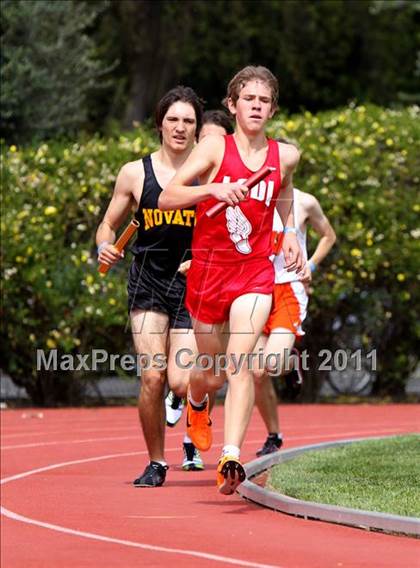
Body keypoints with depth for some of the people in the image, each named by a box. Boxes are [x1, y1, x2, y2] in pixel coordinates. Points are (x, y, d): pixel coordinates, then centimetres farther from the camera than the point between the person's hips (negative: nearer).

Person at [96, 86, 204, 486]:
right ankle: (155, 463, 7)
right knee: (152, 377, -11)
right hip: (148, 285, 1)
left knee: (182, 383, -11)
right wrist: (104, 247, -8)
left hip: (194, 287, -1)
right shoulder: (135, 174, 3)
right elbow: (109, 224, 13)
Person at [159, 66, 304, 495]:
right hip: (208, 272, 0)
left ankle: (231, 459, -26)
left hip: (255, 273, 0)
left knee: (238, 363, -20)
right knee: (212, 374, 13)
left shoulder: (285, 156, 4)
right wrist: (212, 189, -29)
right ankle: (197, 403, 50)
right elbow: (165, 197, -14)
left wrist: (290, 232, 18)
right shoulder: (215, 147, -5)